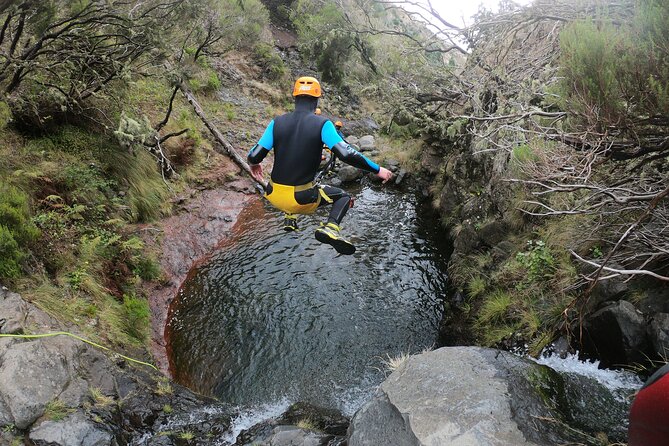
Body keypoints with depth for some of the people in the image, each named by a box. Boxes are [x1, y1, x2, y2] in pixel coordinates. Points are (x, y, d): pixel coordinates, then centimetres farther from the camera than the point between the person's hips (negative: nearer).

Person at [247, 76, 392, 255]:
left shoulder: (277, 122, -2)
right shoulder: (322, 124, -10)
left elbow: (254, 156, -5)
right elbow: (346, 154, -20)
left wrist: (254, 164, 20)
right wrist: (377, 170, -8)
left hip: (274, 196, 4)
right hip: (302, 200, -4)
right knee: (344, 196, 18)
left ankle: (290, 218, 23)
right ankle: (330, 228, -9)